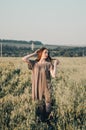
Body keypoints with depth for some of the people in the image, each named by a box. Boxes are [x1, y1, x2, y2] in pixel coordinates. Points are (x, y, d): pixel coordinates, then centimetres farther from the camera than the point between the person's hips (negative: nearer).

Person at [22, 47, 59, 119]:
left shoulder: (49, 64, -2)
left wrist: (55, 64, -9)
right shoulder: (34, 63, 4)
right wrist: (34, 54, -2)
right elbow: (24, 59, -10)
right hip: (37, 88, 2)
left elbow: (54, 75, -13)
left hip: (47, 88, -2)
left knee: (48, 104, 0)